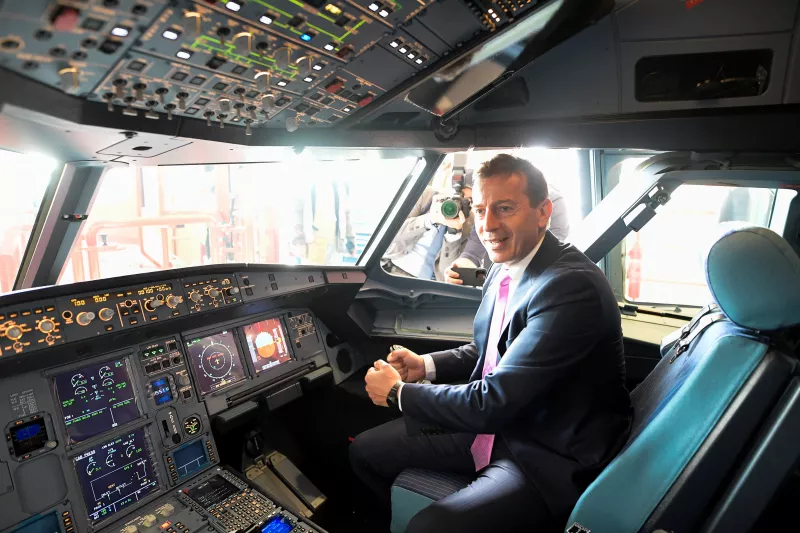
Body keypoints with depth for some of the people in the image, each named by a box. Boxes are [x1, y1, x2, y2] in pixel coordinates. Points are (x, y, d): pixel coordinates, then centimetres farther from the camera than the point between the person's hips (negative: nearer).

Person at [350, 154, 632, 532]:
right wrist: (426, 365, 0)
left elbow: (493, 404, -27)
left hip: (551, 460, -8)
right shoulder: (504, 268, 0)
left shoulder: (572, 286, -26)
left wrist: (398, 393, -14)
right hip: (495, 424, 8)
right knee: (365, 451, 10)